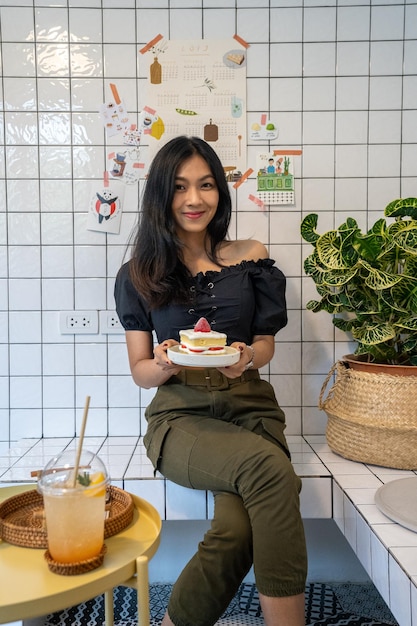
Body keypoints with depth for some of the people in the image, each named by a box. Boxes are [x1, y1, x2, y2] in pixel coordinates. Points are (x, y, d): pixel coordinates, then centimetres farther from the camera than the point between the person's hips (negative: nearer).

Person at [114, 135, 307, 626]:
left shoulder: (250, 258, 8)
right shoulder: (138, 275, 6)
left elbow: (265, 344, 13)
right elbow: (140, 372, 8)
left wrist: (247, 358, -12)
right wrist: (166, 365, -16)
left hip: (249, 407, 2)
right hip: (180, 415, -1)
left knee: (238, 530, -29)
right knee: (269, 466, -32)